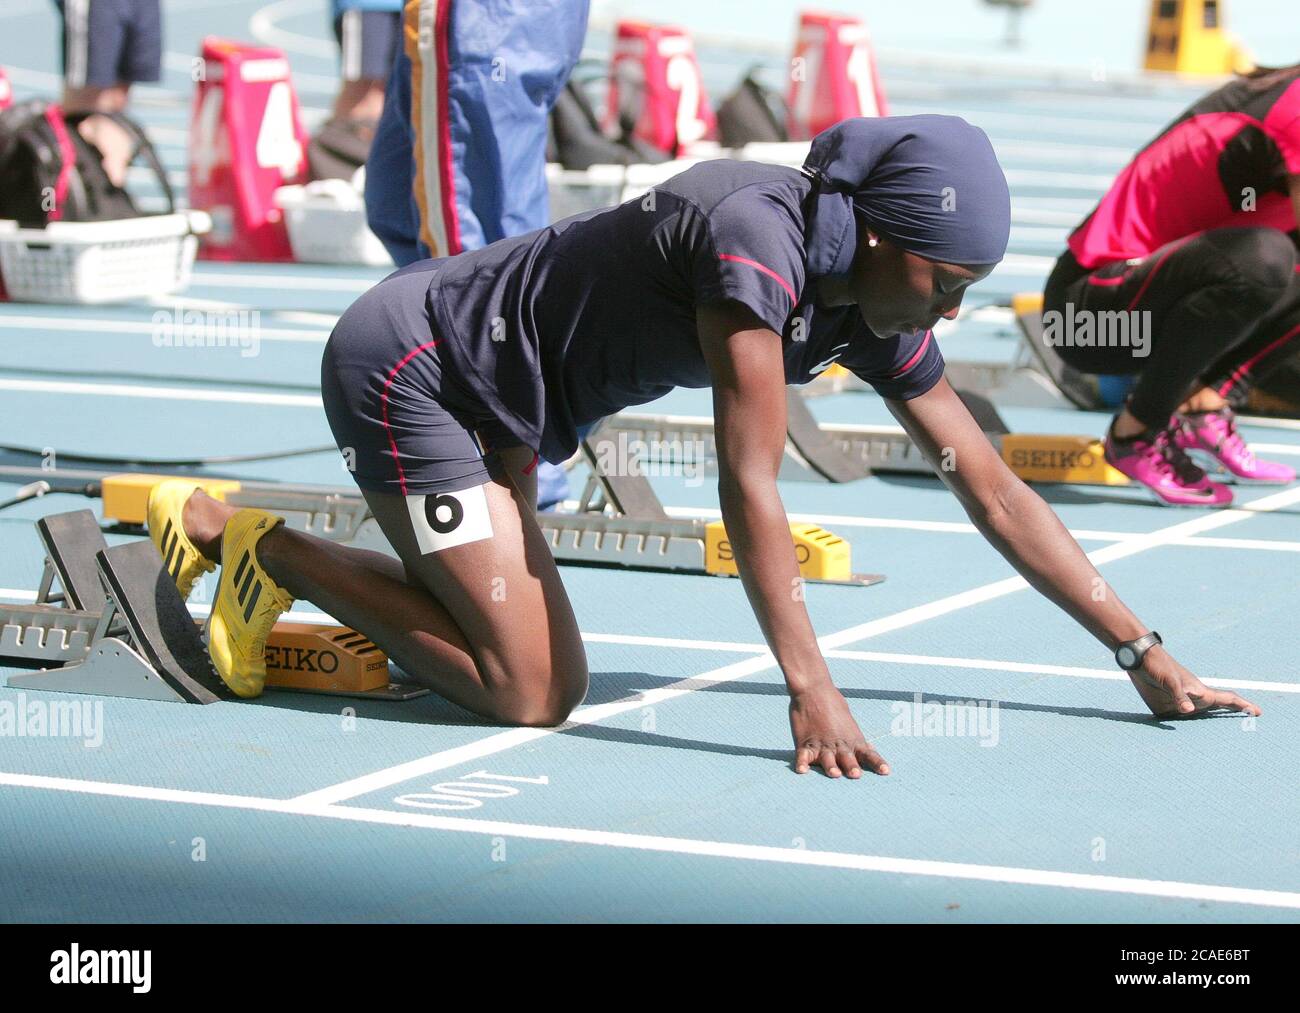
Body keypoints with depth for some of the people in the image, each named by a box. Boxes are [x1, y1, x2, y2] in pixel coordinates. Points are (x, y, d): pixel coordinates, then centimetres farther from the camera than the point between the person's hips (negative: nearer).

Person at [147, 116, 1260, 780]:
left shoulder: (875, 305, -2)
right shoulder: (756, 243, -29)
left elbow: (992, 488, 3)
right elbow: (750, 488, -32)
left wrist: (1145, 653, 2)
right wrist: (811, 691, -35)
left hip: (482, 410, 9)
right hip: (404, 362, -9)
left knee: (548, 679, 13)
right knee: (527, 692, -12)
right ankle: (266, 544, 2)